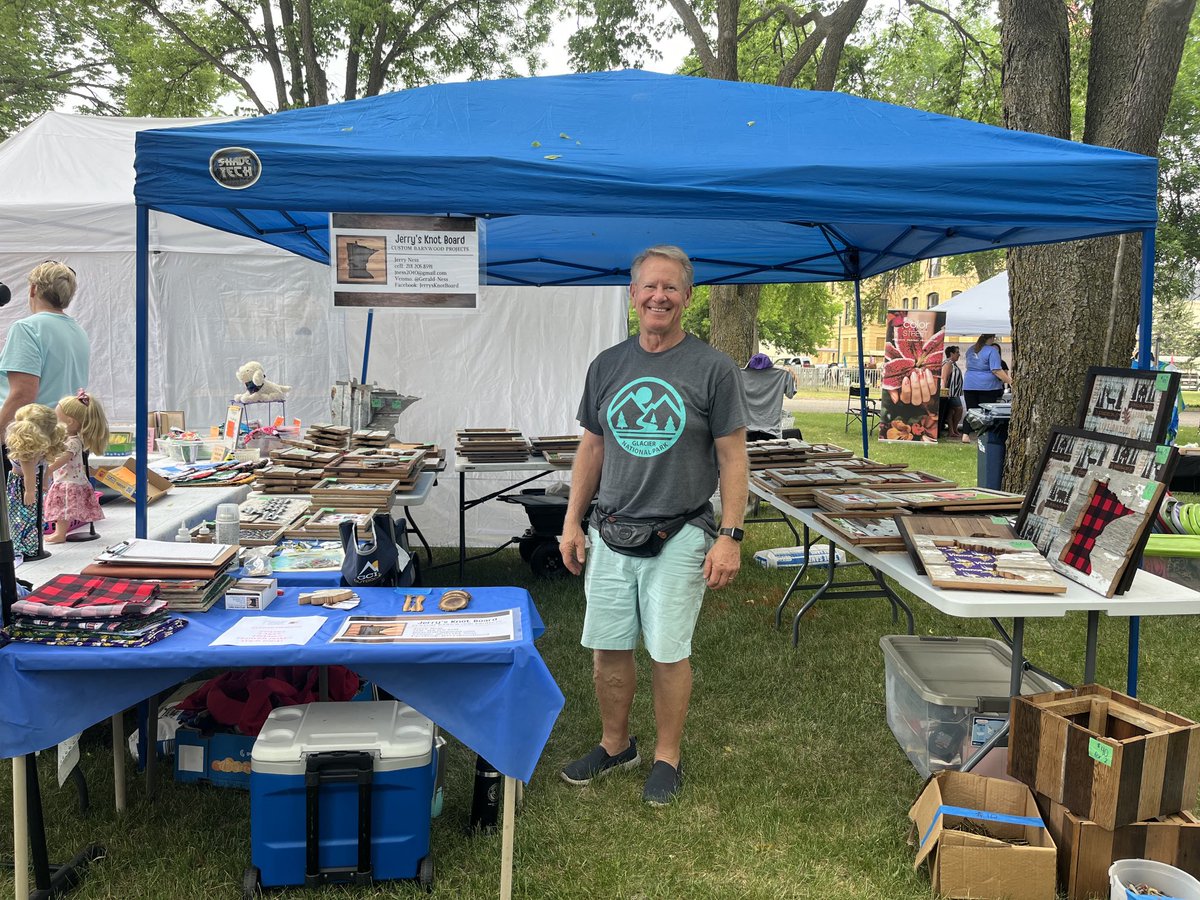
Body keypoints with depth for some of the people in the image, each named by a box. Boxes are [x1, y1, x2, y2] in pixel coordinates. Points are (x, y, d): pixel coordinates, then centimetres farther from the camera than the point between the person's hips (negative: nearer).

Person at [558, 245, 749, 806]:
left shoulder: (713, 369, -5)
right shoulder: (607, 366, 7)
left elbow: (732, 458, -5)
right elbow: (592, 448, 13)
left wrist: (730, 536, -11)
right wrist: (572, 522, 9)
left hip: (679, 535, -4)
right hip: (610, 532, 4)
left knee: (668, 653, 4)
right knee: (606, 649, 11)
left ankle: (667, 757, 24)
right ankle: (615, 745, 32)